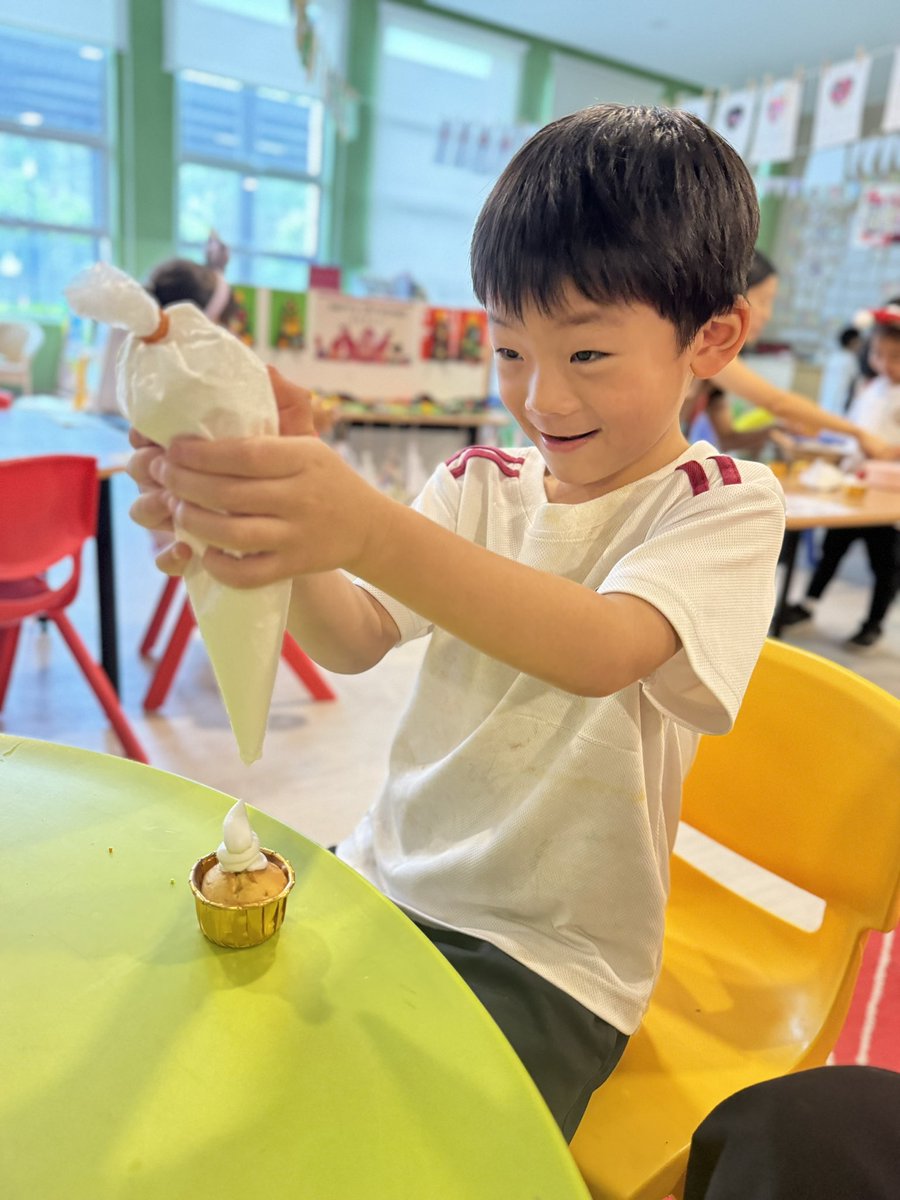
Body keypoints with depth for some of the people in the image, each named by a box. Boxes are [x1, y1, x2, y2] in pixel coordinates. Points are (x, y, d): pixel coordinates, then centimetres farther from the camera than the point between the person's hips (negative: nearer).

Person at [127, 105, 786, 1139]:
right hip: (384, 885, 4)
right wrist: (282, 538, -30)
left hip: (550, 957, -3)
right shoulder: (480, 484, 3)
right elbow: (356, 640, -9)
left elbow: (602, 649, -30)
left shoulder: (724, 505, -9)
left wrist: (367, 530, -43)